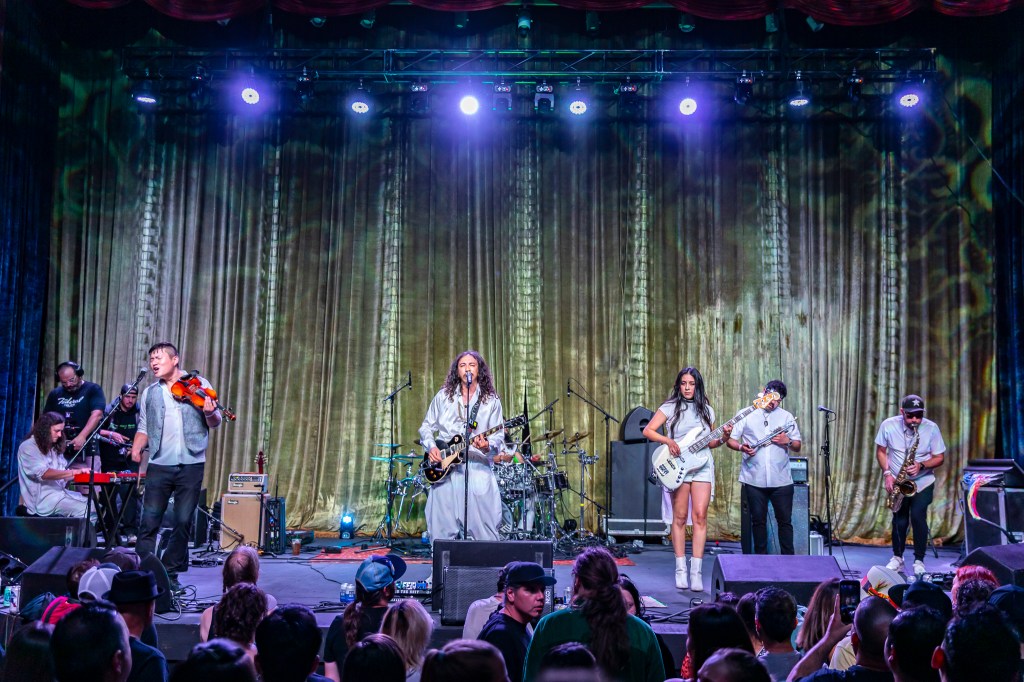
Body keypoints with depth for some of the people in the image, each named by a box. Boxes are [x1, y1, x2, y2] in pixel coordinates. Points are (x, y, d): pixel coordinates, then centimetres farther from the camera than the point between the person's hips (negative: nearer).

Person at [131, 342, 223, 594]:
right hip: (159, 464, 2)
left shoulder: (198, 385, 5)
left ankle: (170, 573, 15)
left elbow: (214, 424, 4)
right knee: (149, 521, -3)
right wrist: (136, 448, -2)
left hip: (191, 464, -2)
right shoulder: (149, 393, 14)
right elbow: (144, 429, 18)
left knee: (183, 522, 3)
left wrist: (210, 413, -19)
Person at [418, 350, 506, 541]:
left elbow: (498, 436, 0)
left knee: (483, 532, -6)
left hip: (478, 470, -2)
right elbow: (426, 427, 15)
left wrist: (487, 445, -21)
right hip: (444, 470, 2)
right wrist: (431, 446, -3)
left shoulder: (491, 401, 6)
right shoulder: (443, 396, 11)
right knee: (443, 531, 2)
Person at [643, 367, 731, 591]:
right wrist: (668, 441, -17)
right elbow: (648, 430, -3)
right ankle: (681, 570, 10)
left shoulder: (707, 410, 13)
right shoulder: (670, 407, 3)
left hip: (702, 466, 2)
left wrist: (723, 438, -2)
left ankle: (696, 571, -4)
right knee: (680, 517, 1)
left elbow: (709, 443, 18)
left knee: (700, 515, -7)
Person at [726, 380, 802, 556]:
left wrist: (788, 441, -10)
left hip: (781, 480, 1)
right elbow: (730, 439, 6)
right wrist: (741, 447, -15)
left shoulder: (787, 417, 12)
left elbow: (798, 447, 12)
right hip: (753, 479, -1)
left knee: (785, 520, 3)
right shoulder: (746, 415, 7)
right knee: (758, 520, 7)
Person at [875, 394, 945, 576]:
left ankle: (919, 561, 3)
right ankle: (897, 557, 26)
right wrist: (887, 473, -12)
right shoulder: (888, 425, -11)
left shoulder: (931, 428, -13)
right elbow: (880, 451, 0)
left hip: (923, 483, -1)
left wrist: (921, 465, -25)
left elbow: (938, 458, -7)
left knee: (918, 516, -13)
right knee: (899, 520, 4)